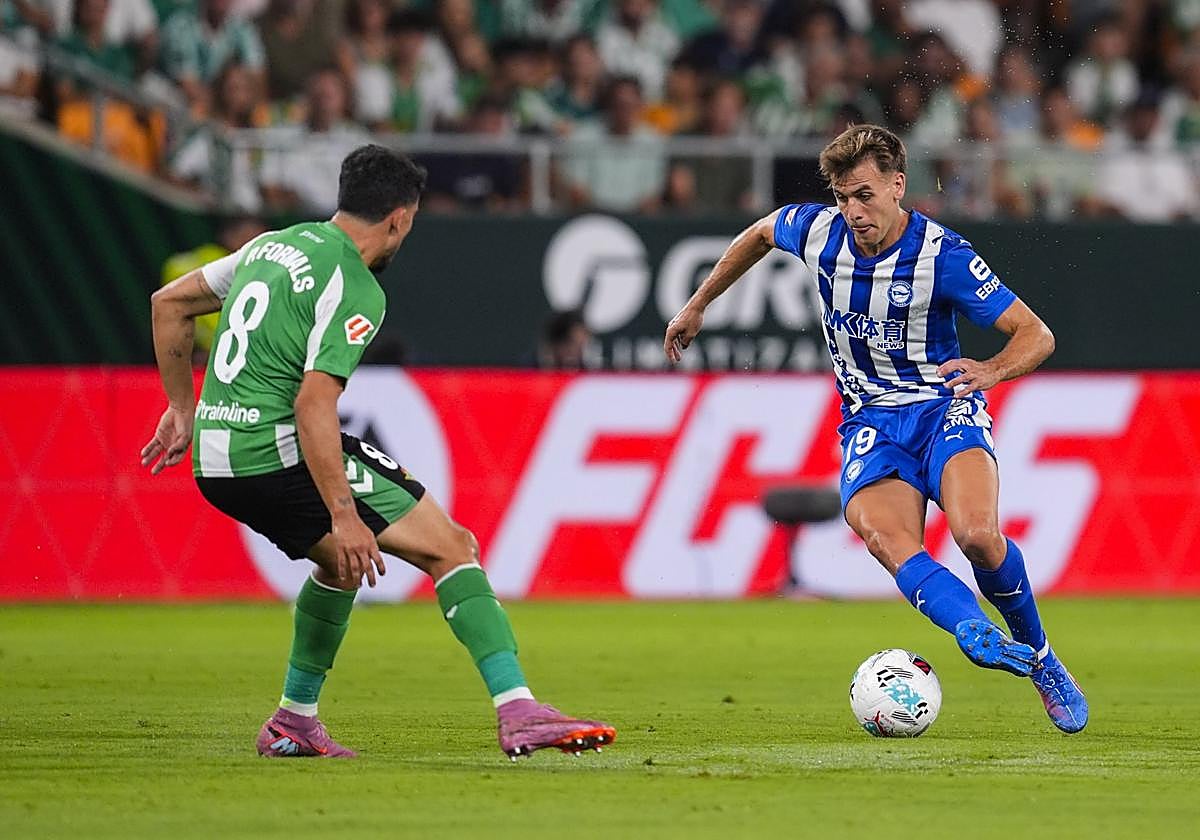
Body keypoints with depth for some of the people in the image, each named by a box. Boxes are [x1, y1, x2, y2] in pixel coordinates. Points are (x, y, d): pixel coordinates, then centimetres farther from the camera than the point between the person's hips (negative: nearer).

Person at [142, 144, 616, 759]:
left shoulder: (273, 246, 15)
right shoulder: (355, 289, -11)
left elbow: (168, 303, 24)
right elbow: (314, 403, -21)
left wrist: (183, 408, 29)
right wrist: (342, 516, -22)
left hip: (214, 462, 9)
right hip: (277, 452, -9)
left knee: (343, 559, 33)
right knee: (451, 546, -6)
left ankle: (294, 721, 35)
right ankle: (518, 713, -17)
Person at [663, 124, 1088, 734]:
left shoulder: (943, 255, -14)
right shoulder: (817, 232, -2)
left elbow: (1036, 335, -12)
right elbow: (759, 233, 23)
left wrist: (993, 369, -33)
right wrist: (697, 305, 30)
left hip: (944, 406, -3)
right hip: (869, 423, 3)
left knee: (977, 534, -30)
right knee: (887, 540, -31)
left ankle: (1040, 658, -7)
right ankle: (979, 635, -49)